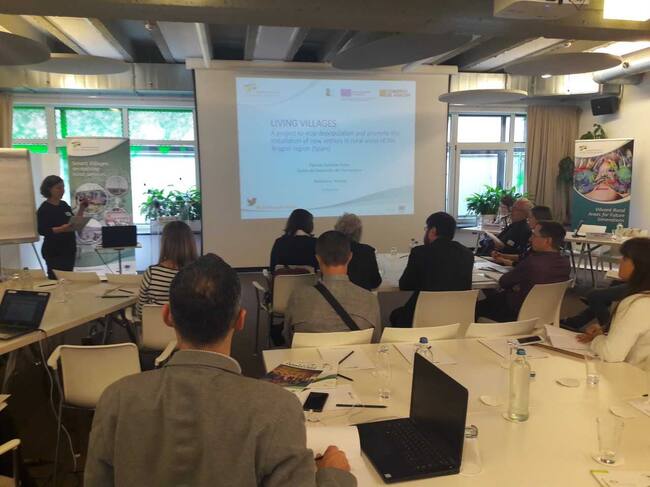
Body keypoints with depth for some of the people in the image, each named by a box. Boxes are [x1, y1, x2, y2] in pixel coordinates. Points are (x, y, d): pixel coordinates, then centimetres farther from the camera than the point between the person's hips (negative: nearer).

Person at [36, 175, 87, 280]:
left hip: (69, 250, 7)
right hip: (54, 252, -7)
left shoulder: (64, 205, 11)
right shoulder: (44, 209, -9)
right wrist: (61, 229, -28)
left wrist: (81, 209, 6)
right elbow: (42, 231, -16)